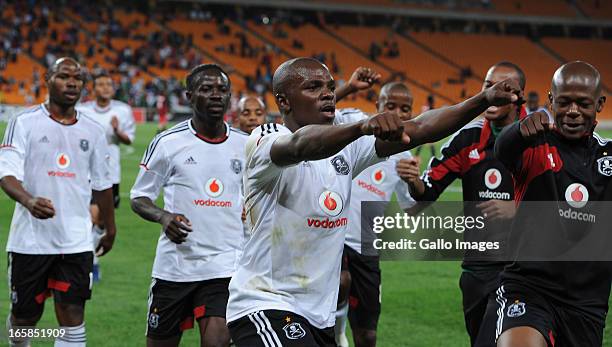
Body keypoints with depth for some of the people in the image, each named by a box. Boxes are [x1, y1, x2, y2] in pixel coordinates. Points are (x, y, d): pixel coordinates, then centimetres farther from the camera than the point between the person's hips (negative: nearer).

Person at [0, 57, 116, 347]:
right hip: (30, 239, -2)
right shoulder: (24, 123, -3)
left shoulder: (92, 131, 10)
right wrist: (28, 200, -33)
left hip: (76, 241, 2)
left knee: (73, 318, -6)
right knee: (24, 316, 9)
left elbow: (102, 185, 19)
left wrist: (110, 230, 24)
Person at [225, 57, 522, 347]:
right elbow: (301, 145, -35)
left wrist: (485, 100, -13)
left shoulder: (344, 147, 10)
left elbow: (418, 130, 1)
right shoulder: (265, 141, -11)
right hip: (265, 308, -8)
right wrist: (363, 126, -53)